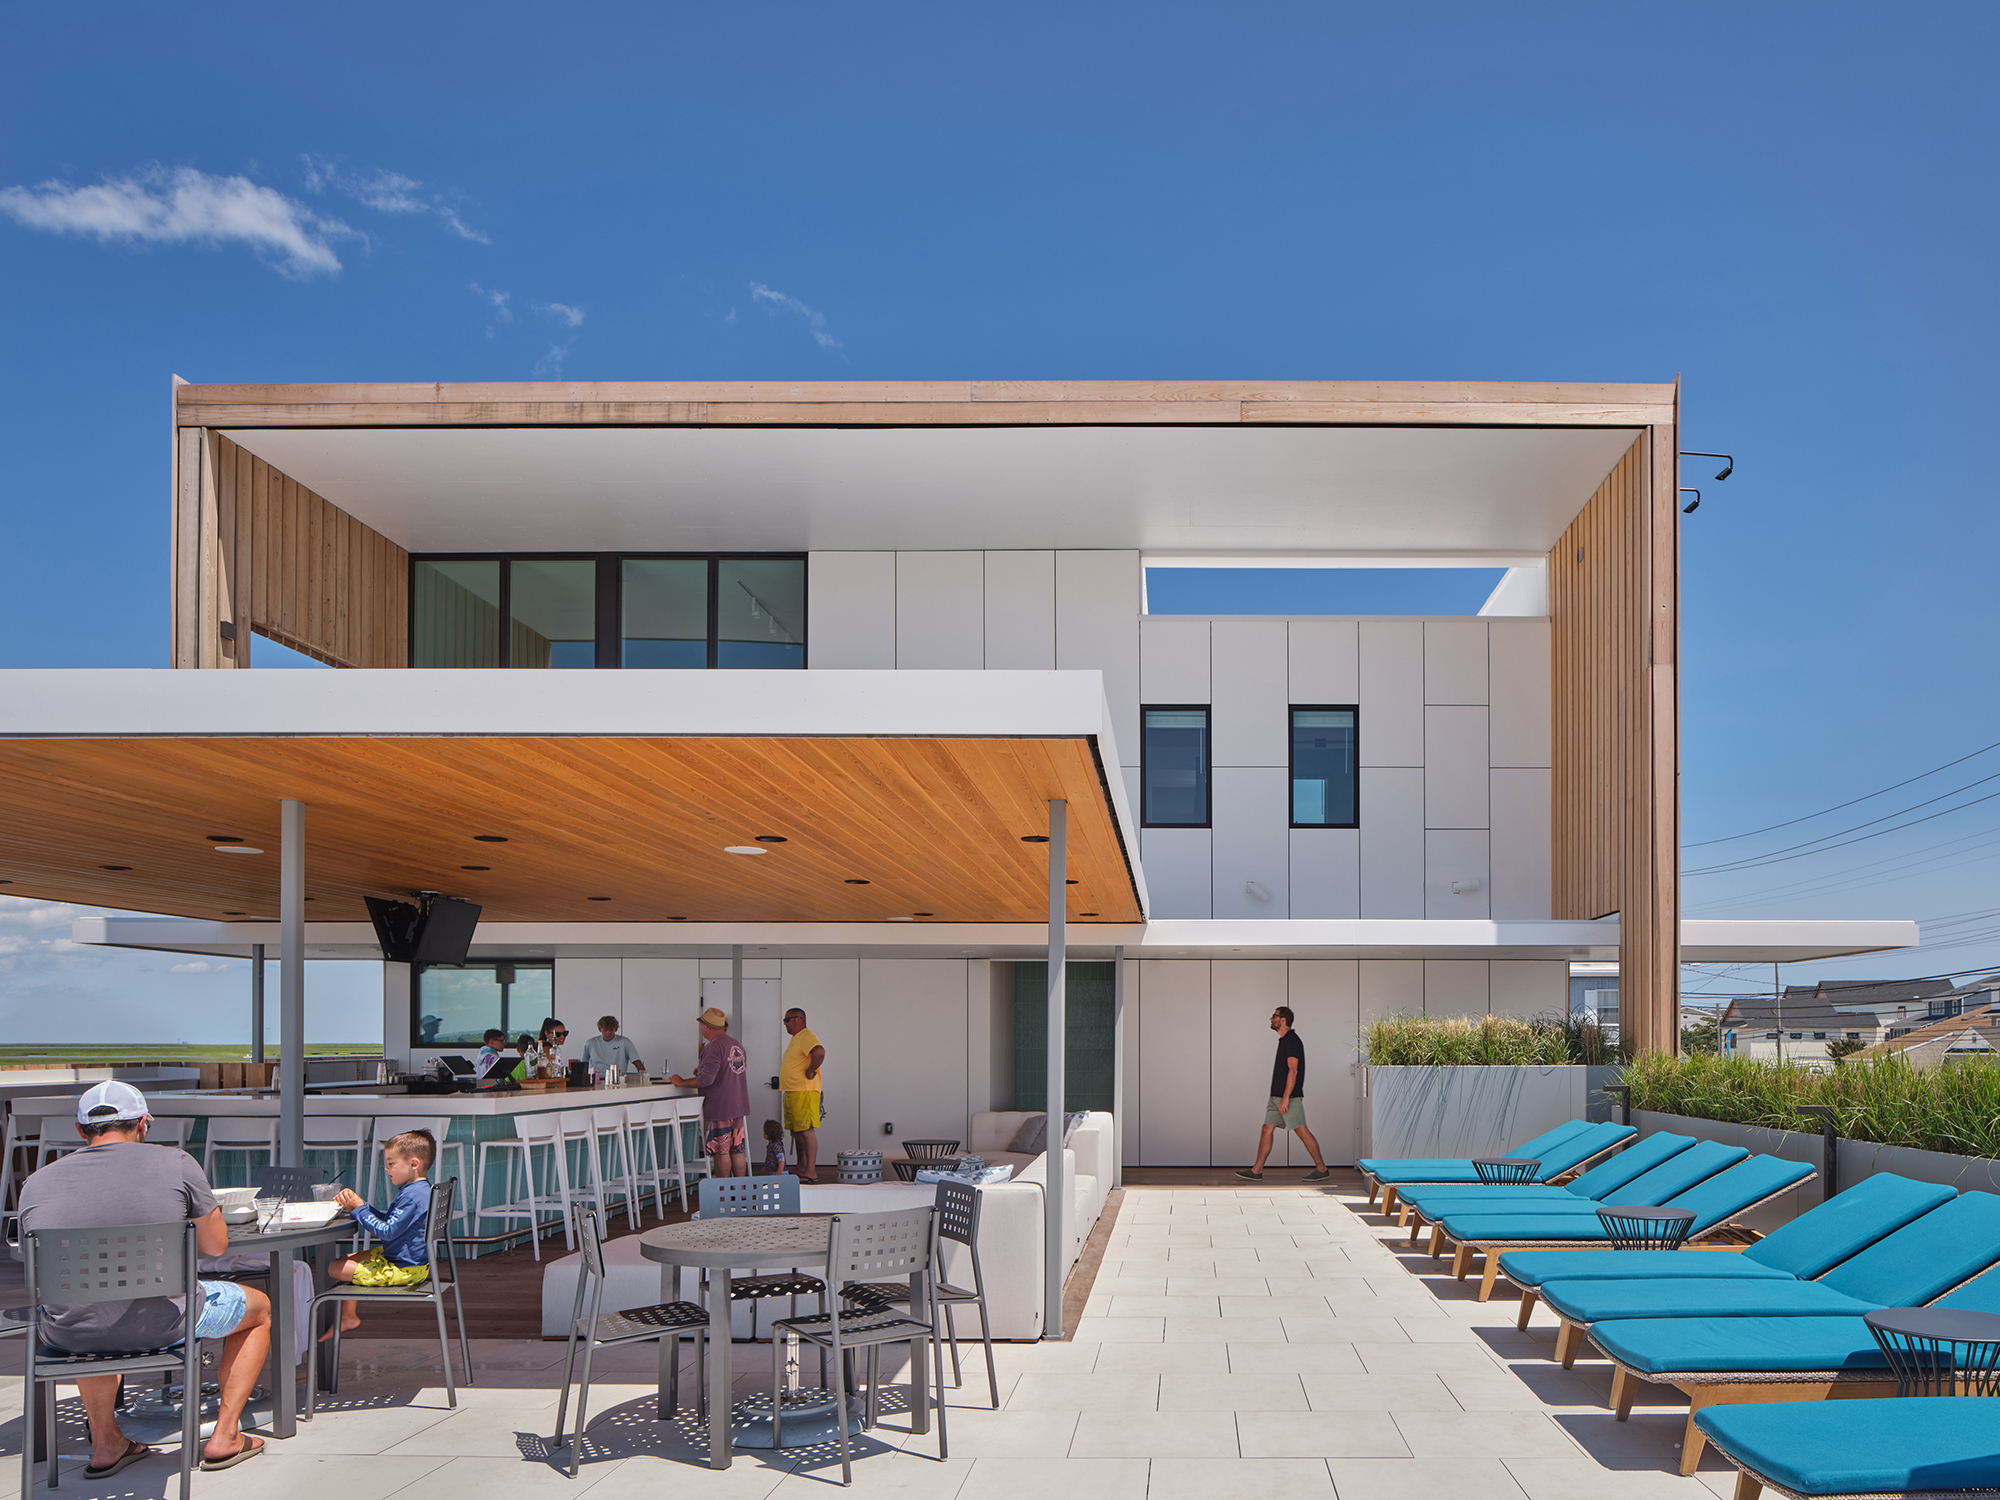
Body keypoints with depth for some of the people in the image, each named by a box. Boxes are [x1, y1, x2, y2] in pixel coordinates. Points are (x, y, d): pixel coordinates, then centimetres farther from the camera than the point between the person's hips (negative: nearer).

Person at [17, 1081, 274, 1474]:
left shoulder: (36, 1184, 3)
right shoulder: (175, 1163, -4)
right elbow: (215, 1246, 6)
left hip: (68, 1338, 4)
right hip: (157, 1327, -3)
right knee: (258, 1307, 26)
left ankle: (105, 1445, 40)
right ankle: (224, 1437, 23)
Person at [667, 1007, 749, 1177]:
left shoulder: (714, 1047, -16)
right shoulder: (736, 1044, 12)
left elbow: (706, 1080, -23)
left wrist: (681, 1082, -10)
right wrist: (703, 1071, 26)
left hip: (718, 1108, -8)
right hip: (738, 1106, 8)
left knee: (721, 1151, -1)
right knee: (738, 1150, 11)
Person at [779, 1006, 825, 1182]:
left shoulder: (806, 1037, -13)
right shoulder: (795, 1039, 21)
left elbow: (820, 1052, -32)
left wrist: (810, 1072, -22)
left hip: (804, 1093, -11)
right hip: (792, 1093, 11)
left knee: (806, 1131, -11)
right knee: (797, 1133, 11)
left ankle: (811, 1172, -11)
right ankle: (802, 1171, 15)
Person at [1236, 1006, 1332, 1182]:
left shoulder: (1292, 1041, -15)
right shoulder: (1284, 1040, 16)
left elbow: (1293, 1070, -21)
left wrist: (1285, 1098, -24)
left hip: (1290, 1096, -10)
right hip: (1277, 1096, 10)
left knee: (1301, 1131, -5)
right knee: (1267, 1129, 6)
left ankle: (1322, 1169, 4)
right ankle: (1257, 1171, 6)